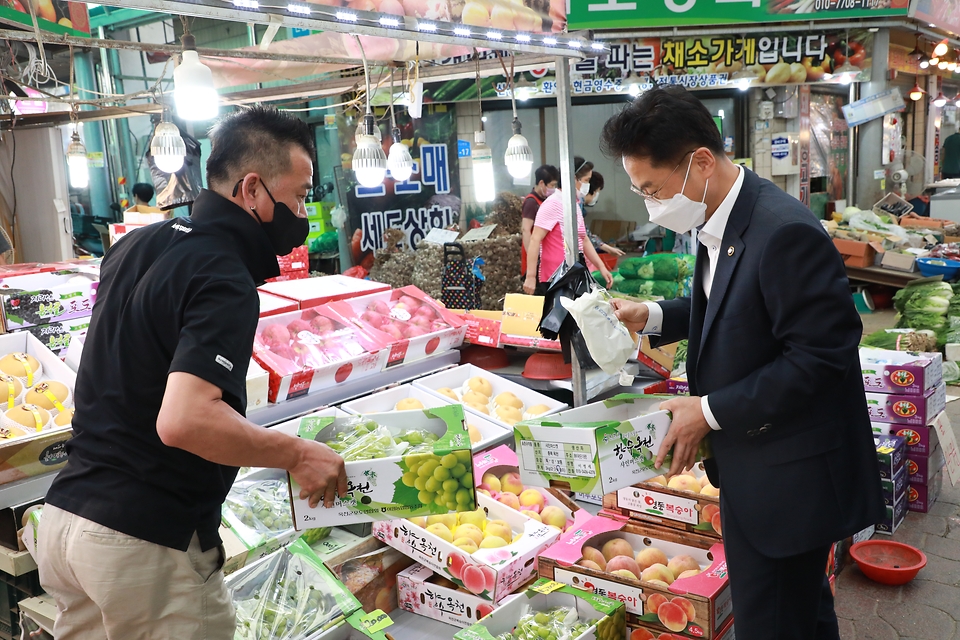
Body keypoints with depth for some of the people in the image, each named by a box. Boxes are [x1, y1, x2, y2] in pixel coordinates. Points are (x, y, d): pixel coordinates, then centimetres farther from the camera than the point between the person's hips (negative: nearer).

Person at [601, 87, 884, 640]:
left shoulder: (785, 233, -26)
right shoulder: (721, 223, 4)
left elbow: (820, 355, -25)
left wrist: (712, 411, -20)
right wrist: (651, 316, 1)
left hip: (786, 481, -9)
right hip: (753, 463, 9)